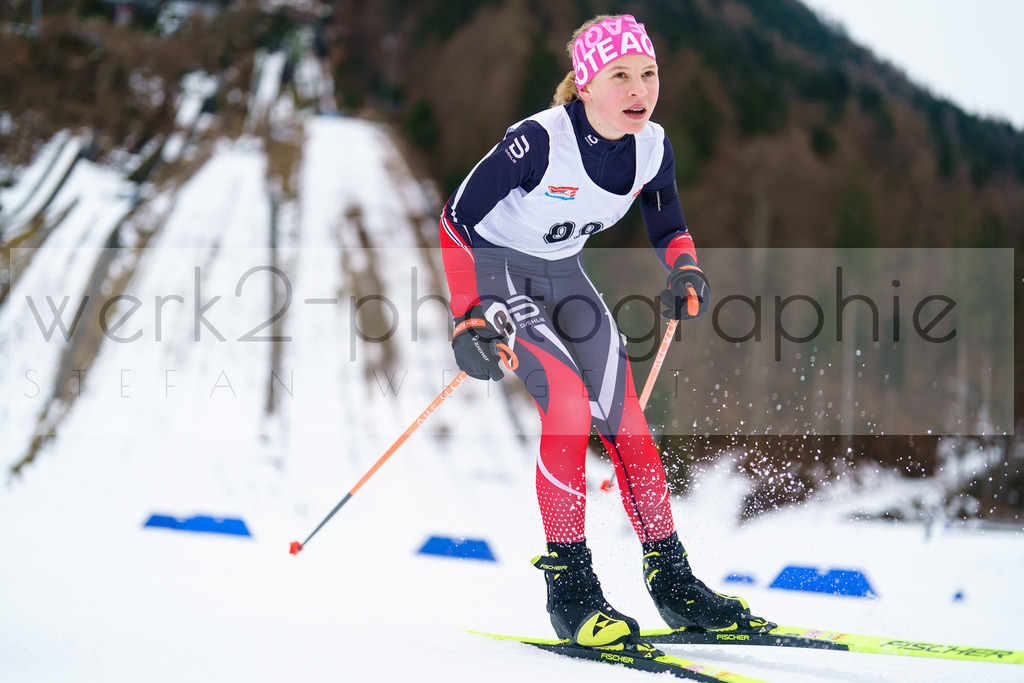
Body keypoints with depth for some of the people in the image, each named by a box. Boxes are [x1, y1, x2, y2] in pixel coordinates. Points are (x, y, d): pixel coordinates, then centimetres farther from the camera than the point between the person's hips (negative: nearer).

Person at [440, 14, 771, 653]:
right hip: (495, 270, -6)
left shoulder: (652, 146, -11)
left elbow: (669, 229, 7)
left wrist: (687, 271, -15)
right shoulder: (541, 139, -29)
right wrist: (469, 318, -27)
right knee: (568, 401, -25)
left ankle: (673, 581, 9)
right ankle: (569, 587, -16)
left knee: (624, 417, -3)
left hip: (564, 275, 6)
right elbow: (458, 217, -22)